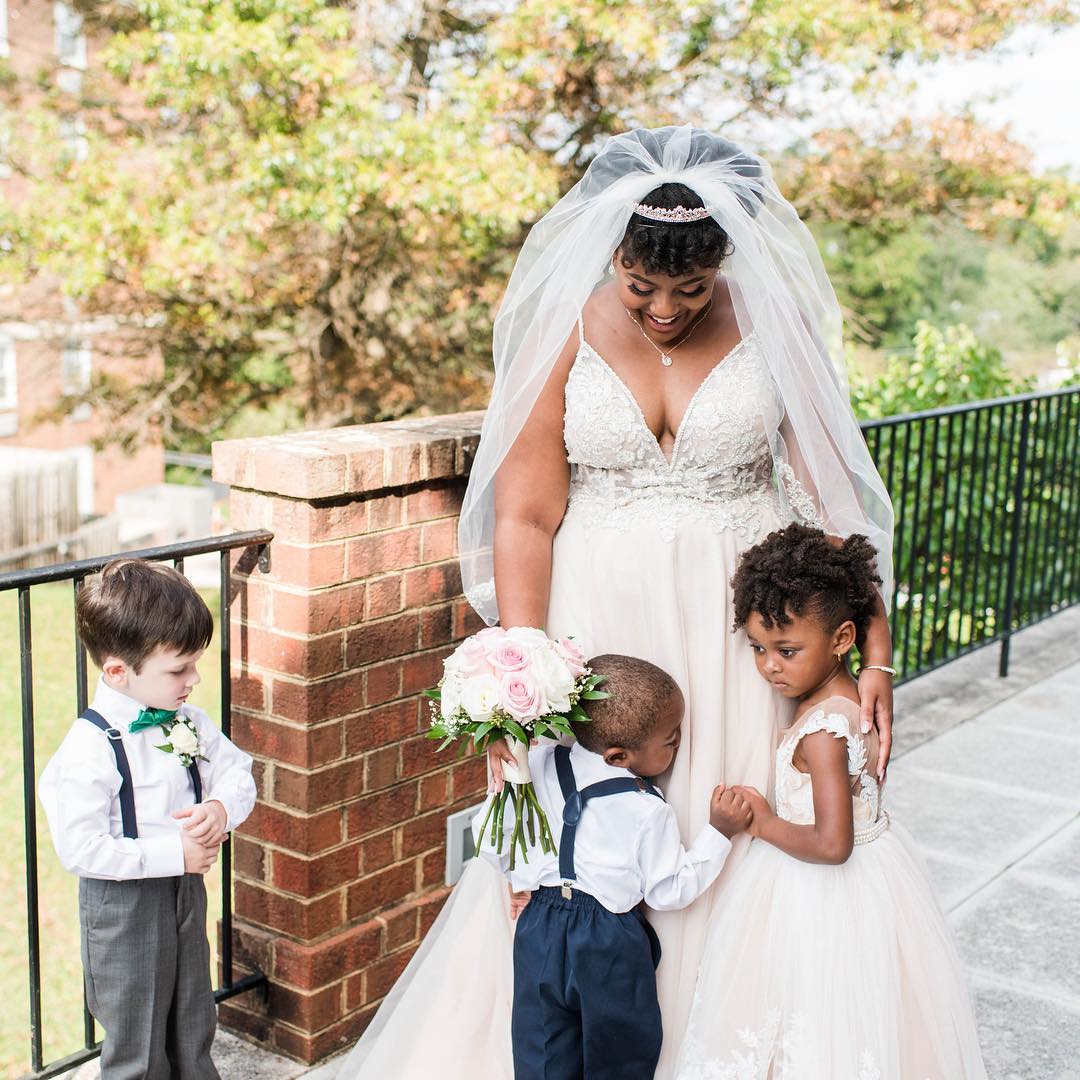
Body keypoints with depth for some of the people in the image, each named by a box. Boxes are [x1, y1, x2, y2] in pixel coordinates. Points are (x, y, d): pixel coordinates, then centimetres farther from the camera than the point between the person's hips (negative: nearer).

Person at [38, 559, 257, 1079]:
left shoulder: (187, 722, -4)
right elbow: (80, 848, -28)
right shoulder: (89, 748, -25)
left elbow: (237, 773, 5)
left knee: (194, 1026, 25)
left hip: (186, 889, 7)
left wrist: (221, 808, -18)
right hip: (124, 904, -6)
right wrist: (174, 854, -27)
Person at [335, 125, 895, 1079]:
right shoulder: (564, 334, -5)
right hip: (597, 618, 0)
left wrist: (875, 646, -8)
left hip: (735, 621, 0)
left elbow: (836, 492, -3)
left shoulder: (773, 324, -4)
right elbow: (526, 517, -7)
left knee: (723, 834, 7)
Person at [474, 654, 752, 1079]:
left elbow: (488, 835, 1)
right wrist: (718, 833, -8)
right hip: (611, 948, -4)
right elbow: (670, 891, -10)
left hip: (540, 936, 4)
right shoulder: (648, 813, -19)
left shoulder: (539, 764, -7)